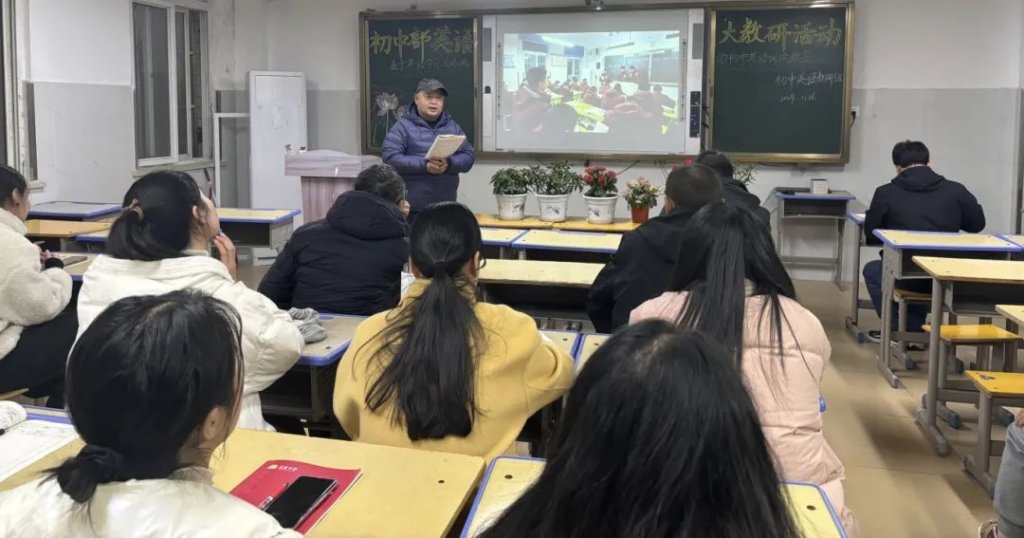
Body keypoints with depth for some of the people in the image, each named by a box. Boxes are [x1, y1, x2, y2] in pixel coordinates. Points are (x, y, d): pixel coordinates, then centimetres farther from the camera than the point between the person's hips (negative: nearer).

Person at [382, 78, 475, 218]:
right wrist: (424, 165, -21)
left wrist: (448, 164, -15)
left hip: (446, 206, 4)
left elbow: (468, 156, 7)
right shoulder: (404, 125, 0)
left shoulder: (452, 126, 12)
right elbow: (390, 157, -11)